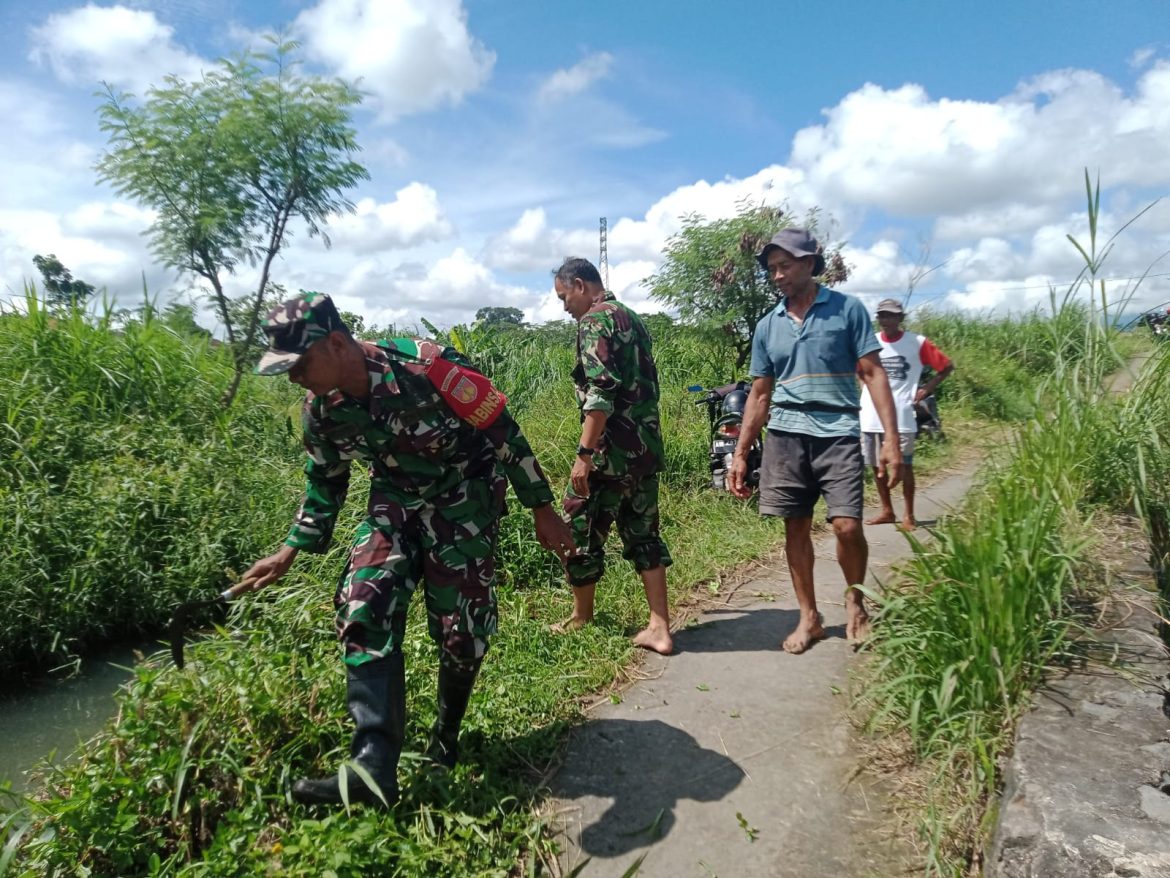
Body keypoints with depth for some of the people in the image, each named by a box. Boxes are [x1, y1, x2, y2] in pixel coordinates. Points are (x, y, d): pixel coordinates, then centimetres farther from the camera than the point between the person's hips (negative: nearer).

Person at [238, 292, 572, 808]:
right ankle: (374, 766, -11)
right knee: (364, 610, -15)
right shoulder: (320, 410, -8)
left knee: (460, 630, -2)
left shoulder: (423, 367, -28)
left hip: (465, 504, -4)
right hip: (394, 503, 5)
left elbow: (503, 431, -19)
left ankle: (446, 738, 25)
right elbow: (326, 482, 11)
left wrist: (541, 509, -14)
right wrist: (290, 552, 9)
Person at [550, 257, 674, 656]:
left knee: (580, 531, 7)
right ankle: (660, 628, 12)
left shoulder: (595, 320, -10)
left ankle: (581, 618, 24)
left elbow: (601, 392, -22)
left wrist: (584, 453, -22)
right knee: (643, 533, 12)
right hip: (647, 446, 9)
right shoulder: (633, 319, 19)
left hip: (613, 449, -9)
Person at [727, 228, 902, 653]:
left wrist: (891, 438, -10)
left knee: (847, 526, -10)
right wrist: (740, 454, 11)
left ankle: (855, 602, 18)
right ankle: (809, 617, 20)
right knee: (795, 528, 6)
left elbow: (873, 374, 0)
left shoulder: (847, 309, 2)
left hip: (837, 432, -3)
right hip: (785, 436, 3)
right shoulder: (767, 326, 12)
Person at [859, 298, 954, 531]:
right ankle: (886, 511, 23)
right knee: (877, 466, 10)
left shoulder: (917, 343, -2)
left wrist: (926, 389, -2)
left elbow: (947, 366, 5)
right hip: (871, 417, 3)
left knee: (904, 465, -1)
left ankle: (909, 515, 10)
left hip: (901, 417, -3)